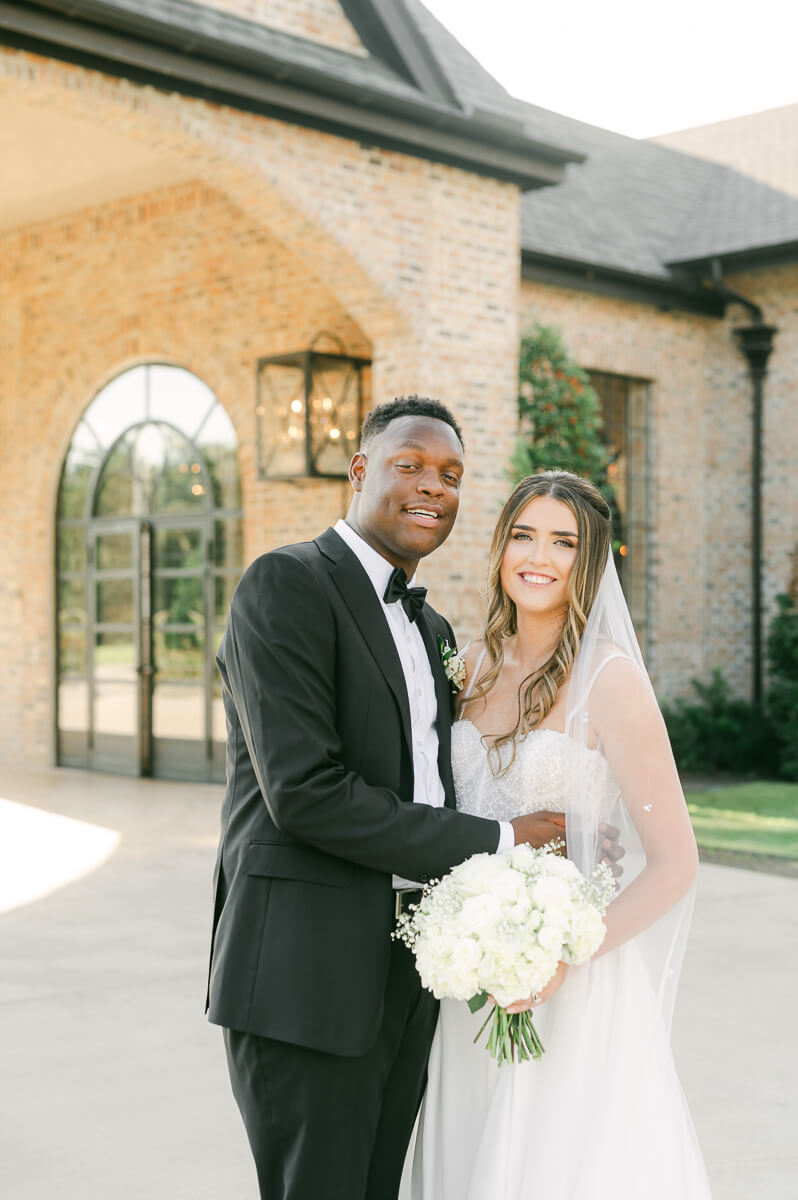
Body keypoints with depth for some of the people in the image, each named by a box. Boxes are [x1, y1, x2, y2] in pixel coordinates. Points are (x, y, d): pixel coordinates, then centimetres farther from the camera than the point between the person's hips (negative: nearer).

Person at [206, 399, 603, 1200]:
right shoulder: (286, 584, -10)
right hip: (304, 977, -8)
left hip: (404, 983, 8)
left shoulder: (432, 629, 17)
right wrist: (496, 842, -14)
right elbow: (304, 790, -20)